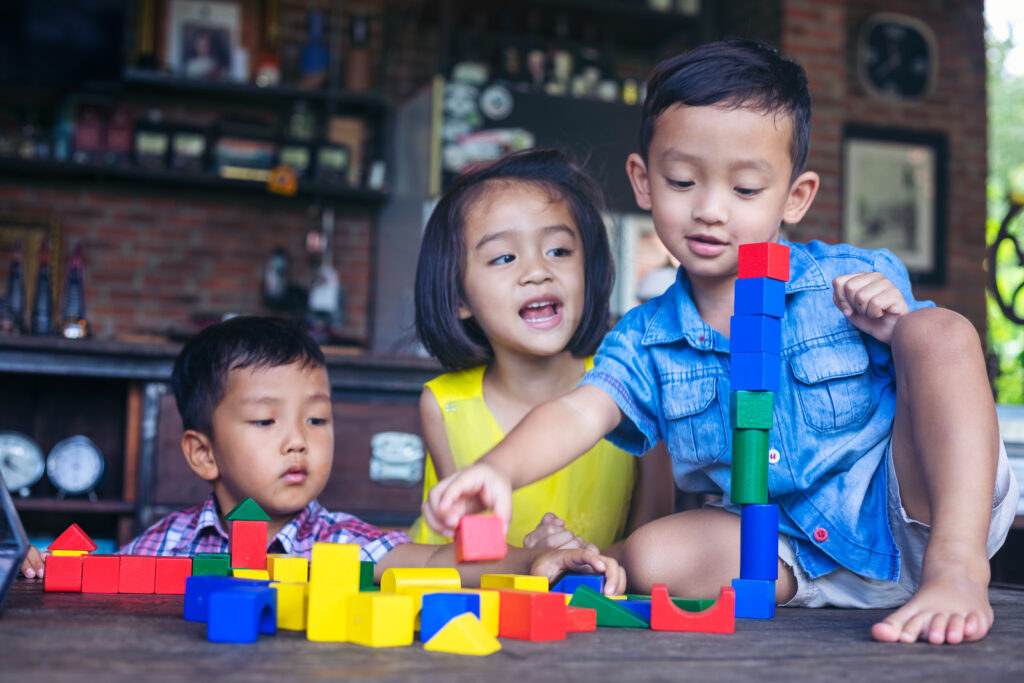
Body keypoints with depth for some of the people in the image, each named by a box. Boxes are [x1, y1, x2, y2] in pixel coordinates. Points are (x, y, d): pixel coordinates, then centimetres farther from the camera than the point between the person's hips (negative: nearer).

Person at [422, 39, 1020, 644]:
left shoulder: (859, 282, -5)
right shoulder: (647, 343, 0)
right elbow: (578, 413, -16)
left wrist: (899, 330, -22)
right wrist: (498, 470, -38)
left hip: (913, 509, -1)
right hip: (797, 558, 2)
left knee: (941, 329, -23)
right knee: (654, 556, -23)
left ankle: (958, 569, -27)